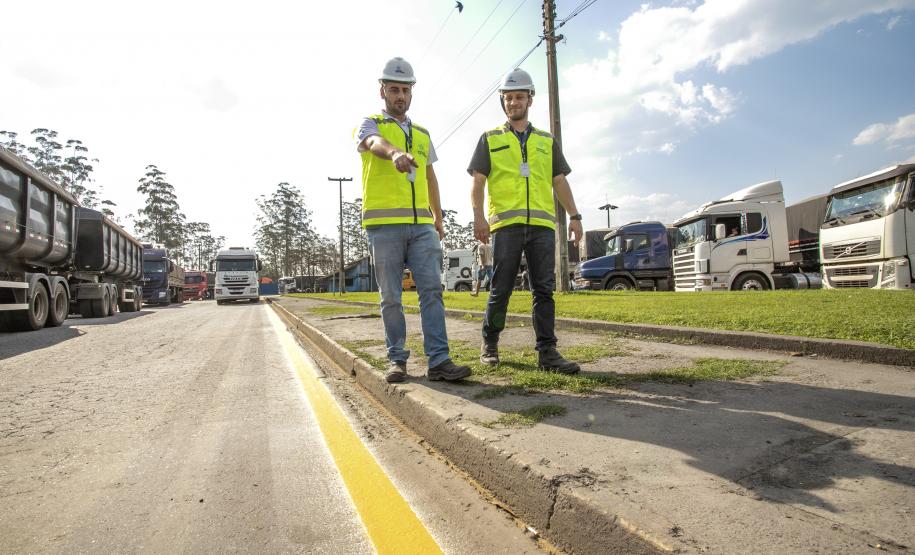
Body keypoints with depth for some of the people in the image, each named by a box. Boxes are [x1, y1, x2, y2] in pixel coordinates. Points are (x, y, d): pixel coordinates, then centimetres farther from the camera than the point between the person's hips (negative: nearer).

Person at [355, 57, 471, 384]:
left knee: (431, 289, -5)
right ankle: (397, 360, 11)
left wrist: (438, 219, 23)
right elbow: (375, 143, -20)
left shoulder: (422, 134, 22)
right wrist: (395, 153, -43)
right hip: (384, 224, -4)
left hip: (421, 225, 4)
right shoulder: (371, 124, 6)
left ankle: (439, 361, -4)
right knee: (391, 297, 1)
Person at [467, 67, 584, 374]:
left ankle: (547, 352, 1)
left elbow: (560, 181, 17)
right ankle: (490, 343, 18)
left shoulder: (546, 141, 20)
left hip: (542, 224, 2)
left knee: (544, 289, -2)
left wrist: (574, 215, 6)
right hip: (506, 224, -2)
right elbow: (478, 182, 5)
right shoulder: (490, 139, 13)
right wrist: (478, 215, -10)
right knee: (501, 289, 0)